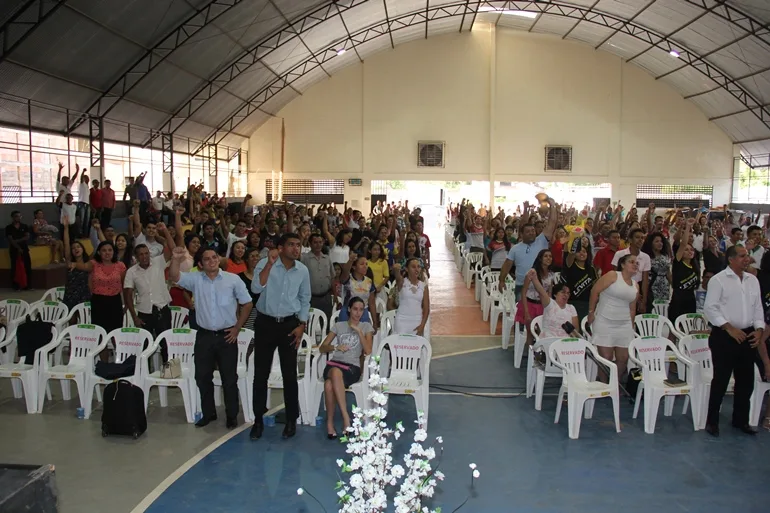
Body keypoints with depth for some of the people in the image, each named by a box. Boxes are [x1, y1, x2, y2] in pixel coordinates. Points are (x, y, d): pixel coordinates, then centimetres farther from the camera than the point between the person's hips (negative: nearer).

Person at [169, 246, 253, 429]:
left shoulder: (233, 279, -2)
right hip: (204, 336, 2)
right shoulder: (195, 279, 1)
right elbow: (174, 277, -14)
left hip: (227, 336, -2)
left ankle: (232, 416, 18)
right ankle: (208, 413, 27)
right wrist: (175, 260, -33)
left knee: (229, 378, 5)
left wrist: (237, 328, -1)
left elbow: (247, 304, 3)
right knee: (202, 377, 10)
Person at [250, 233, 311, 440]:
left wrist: (302, 325, 2)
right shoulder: (265, 263, -10)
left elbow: (305, 300, 10)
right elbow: (256, 289, -26)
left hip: (289, 324, 2)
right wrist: (270, 264, -32)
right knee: (261, 374, 4)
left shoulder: (303, 270, 0)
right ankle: (258, 420, 16)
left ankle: (291, 420, 17)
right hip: (266, 323, -1)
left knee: (290, 375, 5)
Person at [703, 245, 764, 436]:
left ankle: (741, 420, 26)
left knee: (746, 380, 12)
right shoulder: (718, 280, -8)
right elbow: (710, 308, -12)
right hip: (724, 336, -6)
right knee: (720, 380, 0)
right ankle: (712, 421, 12)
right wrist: (729, 328, -18)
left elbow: (758, 307, 14)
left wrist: (759, 329, 0)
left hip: (747, 336, 6)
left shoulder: (752, 280, 10)